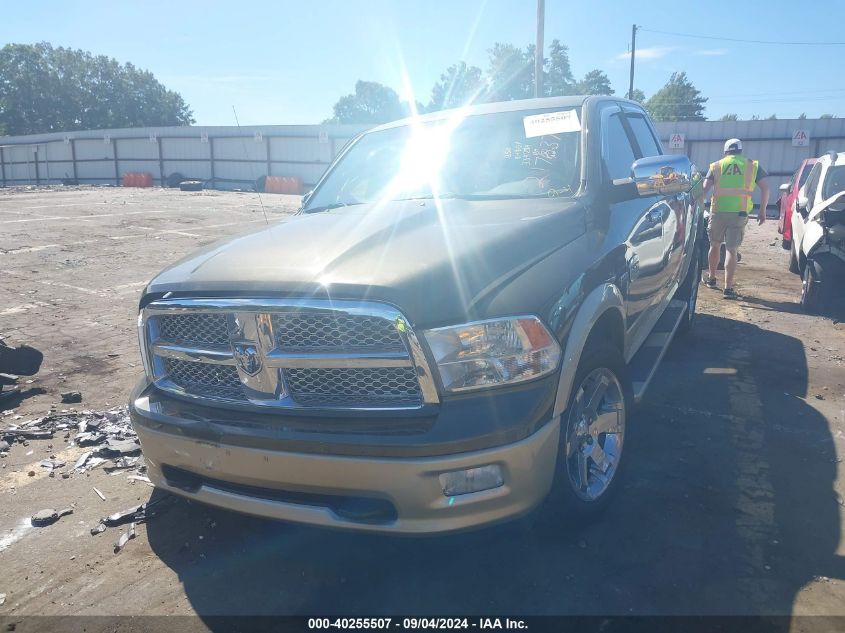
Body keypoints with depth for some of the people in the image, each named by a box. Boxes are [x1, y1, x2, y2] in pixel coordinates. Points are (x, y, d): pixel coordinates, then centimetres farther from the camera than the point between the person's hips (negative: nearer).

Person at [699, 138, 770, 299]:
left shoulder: (716, 166, 9)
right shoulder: (752, 166, 10)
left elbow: (705, 188, -2)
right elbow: (765, 187, 4)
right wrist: (762, 210, 10)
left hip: (718, 211, 1)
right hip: (739, 213, 0)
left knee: (715, 246, 19)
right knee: (731, 250, -1)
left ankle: (711, 278, 35)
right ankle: (728, 288, -7)